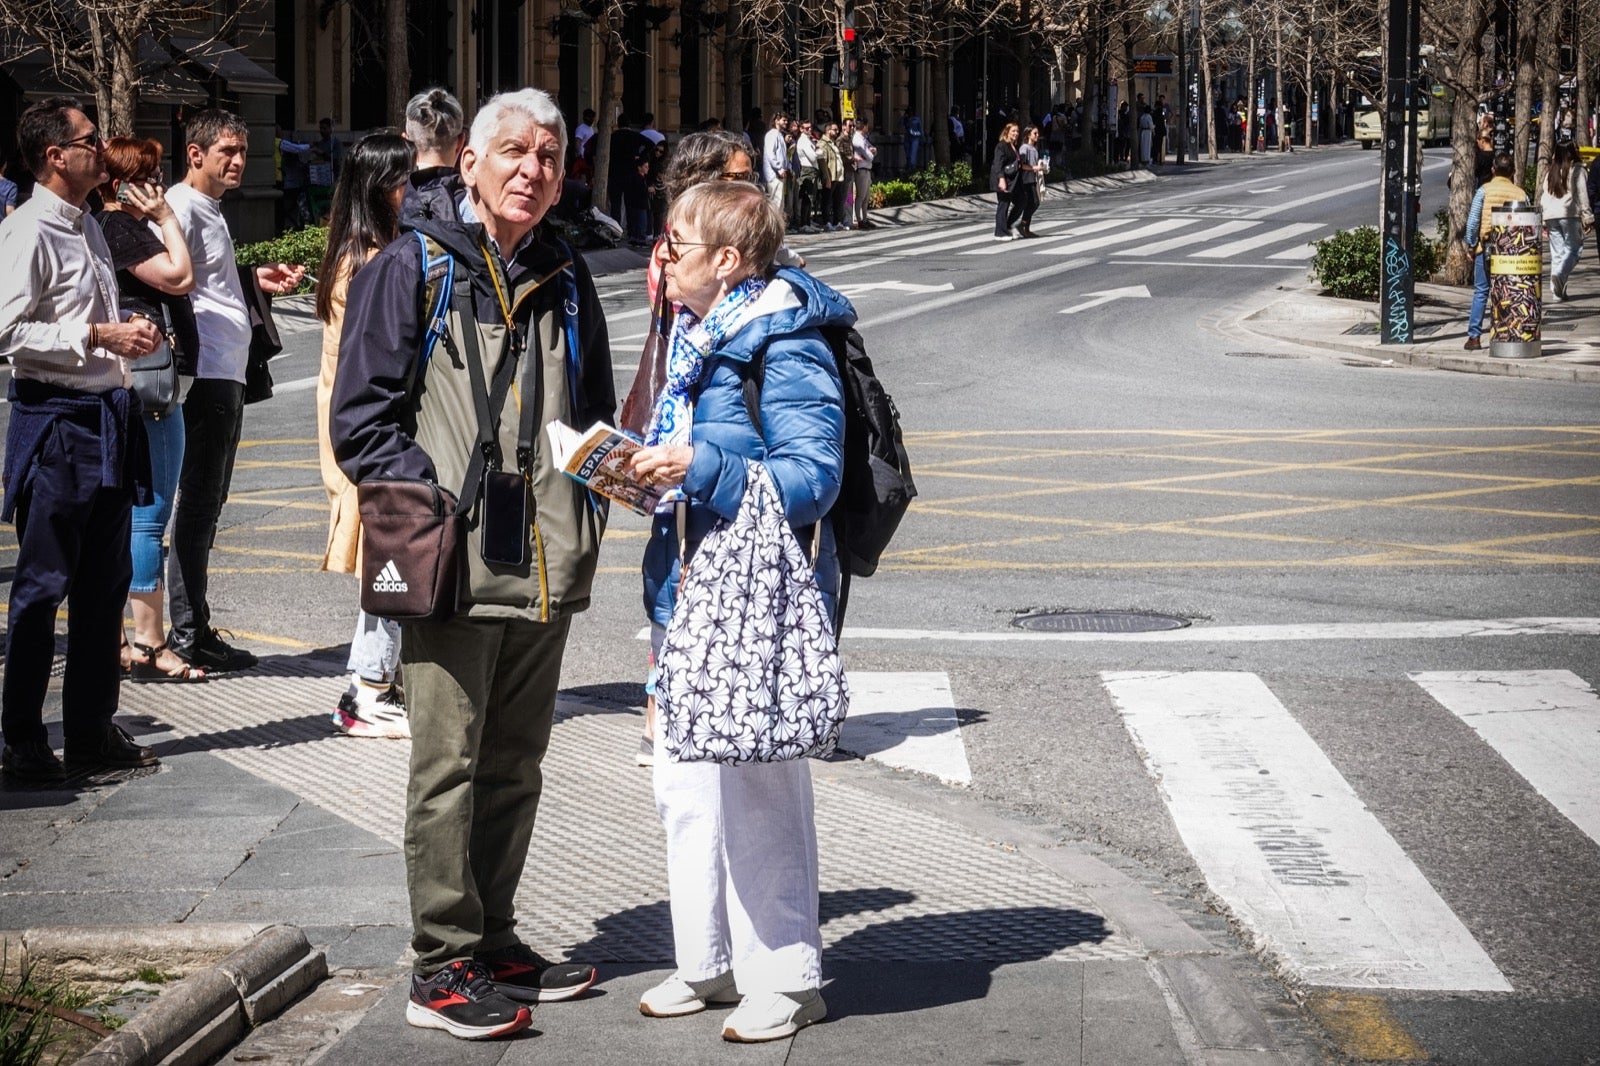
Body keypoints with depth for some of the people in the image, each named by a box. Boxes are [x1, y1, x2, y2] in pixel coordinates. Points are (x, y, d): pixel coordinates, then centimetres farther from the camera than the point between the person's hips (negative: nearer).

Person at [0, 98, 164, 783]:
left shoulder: (87, 227, 16)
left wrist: (129, 335, 8)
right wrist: (96, 336, -19)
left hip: (106, 415, 9)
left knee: (105, 582, 12)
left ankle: (92, 731, 22)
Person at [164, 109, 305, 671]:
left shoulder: (211, 210, 20)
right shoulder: (181, 207, -11)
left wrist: (253, 277, 19)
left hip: (227, 374, 10)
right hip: (207, 373, -10)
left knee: (207, 502, 14)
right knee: (198, 503, -7)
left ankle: (194, 629, 20)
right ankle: (188, 635, -3)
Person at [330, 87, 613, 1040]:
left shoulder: (566, 280, 15)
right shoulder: (412, 269, -2)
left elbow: (595, 412, 24)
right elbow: (361, 418, -6)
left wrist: (587, 511, 8)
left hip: (545, 567, 6)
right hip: (452, 564, -6)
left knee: (516, 764, 13)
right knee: (449, 765, -4)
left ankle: (494, 939, 23)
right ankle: (444, 968, 2)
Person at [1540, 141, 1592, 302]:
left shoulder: (1548, 172, 13)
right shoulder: (1576, 170, -2)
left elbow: (1541, 196, 15)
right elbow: (1582, 195, -5)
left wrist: (1542, 220, 20)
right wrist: (1588, 217, -2)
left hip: (1550, 216, 5)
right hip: (1569, 215, -5)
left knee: (1557, 252, 8)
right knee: (1573, 248, 2)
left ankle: (1558, 292, 4)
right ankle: (1560, 274, -26)